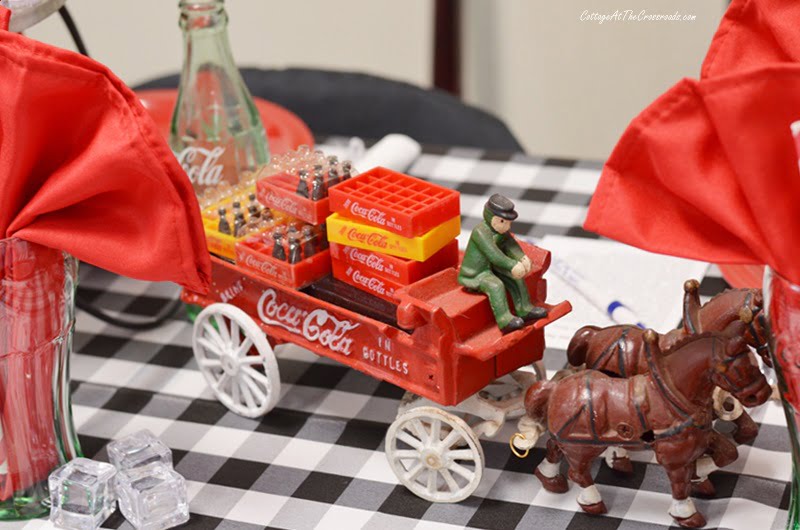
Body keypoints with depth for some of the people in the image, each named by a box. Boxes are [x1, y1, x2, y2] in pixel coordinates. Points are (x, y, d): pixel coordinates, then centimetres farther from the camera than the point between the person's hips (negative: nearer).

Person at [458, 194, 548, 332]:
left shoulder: (501, 229, 1)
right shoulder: (480, 232, -28)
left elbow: (510, 245, -5)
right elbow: (493, 254, -35)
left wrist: (523, 259, -22)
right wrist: (513, 266, -37)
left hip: (490, 269, 9)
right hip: (474, 274, -9)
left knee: (517, 277, 5)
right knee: (496, 286, -31)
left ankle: (524, 310, 14)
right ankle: (504, 320, -36)